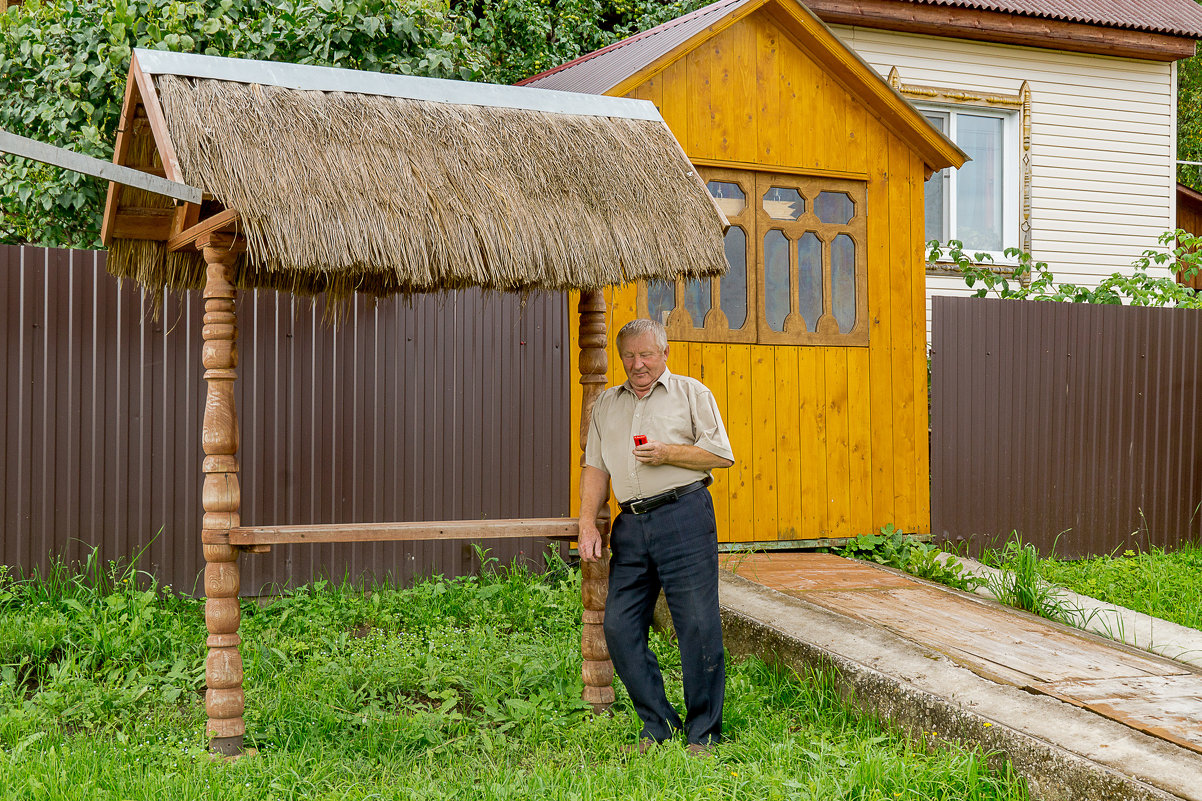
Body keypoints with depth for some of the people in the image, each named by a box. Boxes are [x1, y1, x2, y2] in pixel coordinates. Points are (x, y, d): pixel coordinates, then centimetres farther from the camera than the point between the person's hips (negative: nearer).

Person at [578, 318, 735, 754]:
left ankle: (703, 731, 5)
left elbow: (722, 453, 2)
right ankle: (659, 725, 13)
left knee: (698, 624, -6)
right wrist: (588, 523, 7)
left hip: (684, 516, -4)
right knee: (619, 627, 0)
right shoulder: (606, 404, 21)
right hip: (631, 524, 5)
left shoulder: (691, 392, 9)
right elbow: (595, 466, 18)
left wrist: (669, 453, -10)